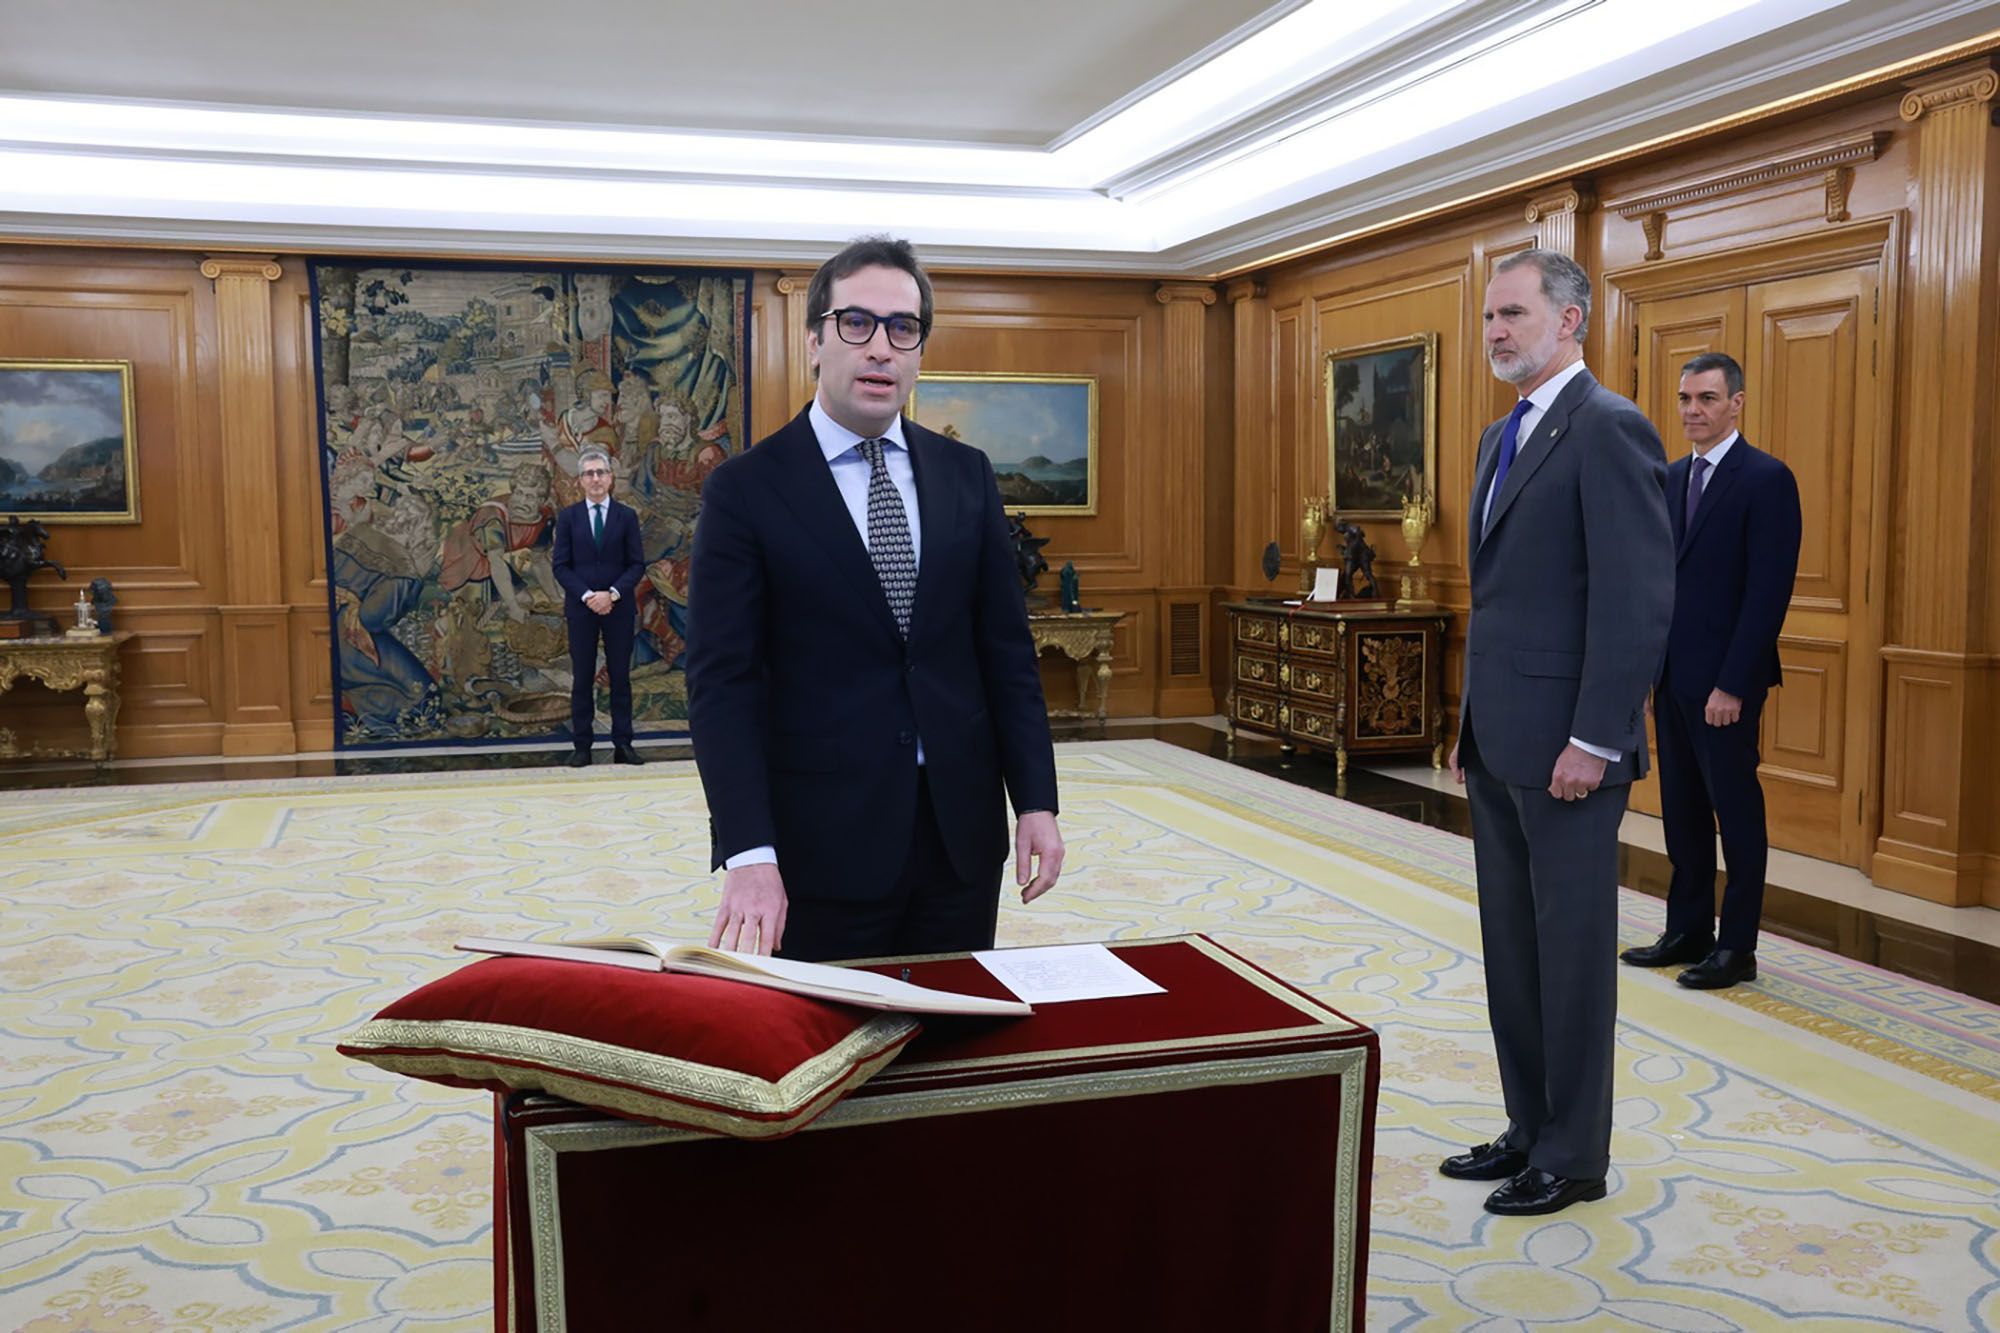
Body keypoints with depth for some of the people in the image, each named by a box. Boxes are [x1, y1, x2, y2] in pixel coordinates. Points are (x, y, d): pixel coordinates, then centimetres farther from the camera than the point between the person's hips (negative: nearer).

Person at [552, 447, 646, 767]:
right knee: (582, 678, 3)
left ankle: (623, 744, 7)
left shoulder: (627, 516, 4)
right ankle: (582, 746, 7)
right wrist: (587, 596, -13)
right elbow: (560, 565, 0)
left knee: (620, 677, 3)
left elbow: (637, 564, 0)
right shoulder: (568, 517, 4)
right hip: (580, 608, 0)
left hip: (618, 607, 0)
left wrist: (612, 594, -13)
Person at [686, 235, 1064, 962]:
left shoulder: (966, 475, 7)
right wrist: (749, 855, -19)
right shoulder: (744, 490, -5)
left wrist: (1036, 801, 0)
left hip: (961, 835, 4)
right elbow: (722, 683, -10)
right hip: (822, 847, -3)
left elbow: (1006, 649, 8)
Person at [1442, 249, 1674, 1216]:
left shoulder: (1608, 428, -13)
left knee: (1571, 952, 3)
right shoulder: (1502, 436, 16)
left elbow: (1640, 598, -19)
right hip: (1499, 744, 9)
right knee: (1513, 948, 16)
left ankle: (1573, 1157, 17)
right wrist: (1472, 724, 17)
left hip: (1566, 746, -9)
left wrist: (1596, 740, -21)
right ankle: (1529, 1130, 29)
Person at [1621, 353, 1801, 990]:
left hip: (1723, 679, -7)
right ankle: (1687, 931, 24)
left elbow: (1769, 590, -15)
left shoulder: (1767, 479, -10)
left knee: (1736, 811, 2)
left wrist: (1733, 684, -19)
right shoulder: (1672, 478, 13)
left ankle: (1737, 949, 12)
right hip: (1671, 674, 7)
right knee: (1682, 809, 13)